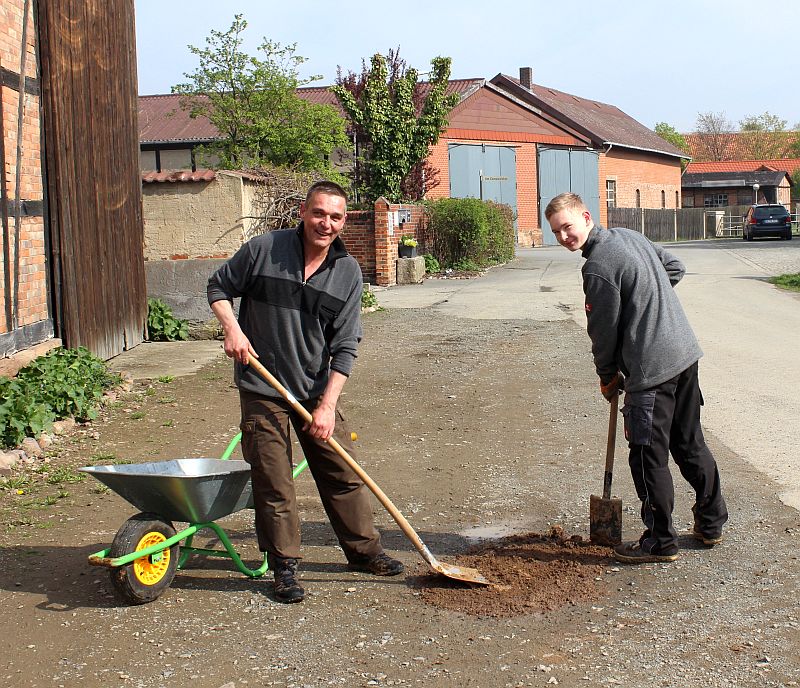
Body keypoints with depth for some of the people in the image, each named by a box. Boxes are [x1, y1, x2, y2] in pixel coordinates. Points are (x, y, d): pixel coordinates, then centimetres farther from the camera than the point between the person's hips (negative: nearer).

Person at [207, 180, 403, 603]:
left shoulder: (348, 272, -4)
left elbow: (344, 347, -6)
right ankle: (284, 566, 14)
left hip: (317, 388, 3)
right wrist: (232, 328, -14)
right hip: (263, 388, -2)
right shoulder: (264, 249, -9)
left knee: (342, 472, 10)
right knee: (272, 481, 1)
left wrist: (327, 405, -12)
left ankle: (364, 550, 27)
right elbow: (219, 287, 5)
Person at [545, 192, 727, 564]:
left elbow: (604, 330, -10)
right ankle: (711, 523, 30)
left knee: (648, 457, 2)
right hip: (685, 352, 9)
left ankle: (661, 542, 12)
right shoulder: (630, 235, 10)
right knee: (690, 443, 19)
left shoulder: (597, 267, -17)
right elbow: (675, 267, 22)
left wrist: (607, 376, 6)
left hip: (651, 369, -9)